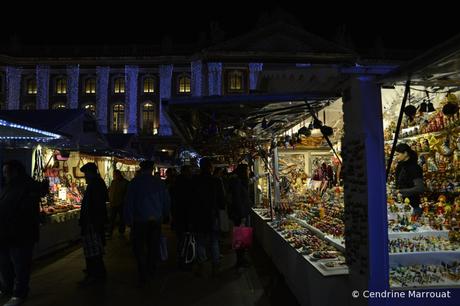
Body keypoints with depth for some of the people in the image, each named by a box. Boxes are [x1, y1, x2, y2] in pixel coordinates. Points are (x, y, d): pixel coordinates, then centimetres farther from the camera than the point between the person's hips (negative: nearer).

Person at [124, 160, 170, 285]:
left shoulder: (135, 182, -7)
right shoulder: (159, 182, 0)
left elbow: (129, 202, -6)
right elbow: (166, 201, 7)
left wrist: (128, 219, 1)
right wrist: (164, 216, 20)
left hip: (139, 220, -3)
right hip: (156, 219, 3)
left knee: (139, 248, 6)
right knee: (153, 246, 16)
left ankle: (143, 277, 6)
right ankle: (151, 271, 28)